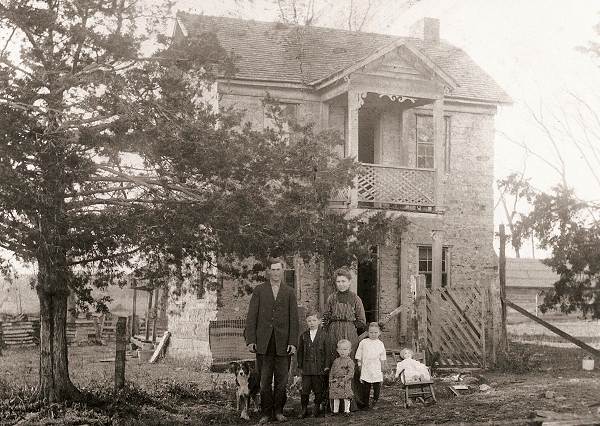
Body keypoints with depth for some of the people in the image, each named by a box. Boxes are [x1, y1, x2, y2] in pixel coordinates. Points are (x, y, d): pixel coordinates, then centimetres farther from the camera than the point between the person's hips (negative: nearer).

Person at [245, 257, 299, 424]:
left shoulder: (289, 292, 10)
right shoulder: (259, 290, 8)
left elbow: (294, 319, 6)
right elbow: (251, 316, 4)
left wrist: (293, 342, -3)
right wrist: (250, 340, -5)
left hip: (283, 343, 1)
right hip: (263, 343, -1)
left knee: (282, 380, 3)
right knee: (264, 381, 1)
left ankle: (278, 411, 15)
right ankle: (265, 413, 10)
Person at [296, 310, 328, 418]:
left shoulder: (323, 335, 0)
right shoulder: (304, 336, 7)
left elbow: (327, 351, 0)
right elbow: (300, 352, 11)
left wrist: (326, 365, -3)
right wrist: (300, 366, 8)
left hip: (319, 368, -2)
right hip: (306, 368, 2)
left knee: (318, 389, 6)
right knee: (305, 389, 2)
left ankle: (317, 407, 19)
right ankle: (304, 408, 11)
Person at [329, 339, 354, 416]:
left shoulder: (350, 361, -6)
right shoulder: (336, 361, 11)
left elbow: (351, 373, -11)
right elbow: (331, 371, 16)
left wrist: (344, 381, -17)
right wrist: (330, 381, 7)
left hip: (345, 382, -5)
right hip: (335, 382, 5)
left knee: (346, 397, -1)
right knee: (335, 397, 8)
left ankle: (347, 410, 10)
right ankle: (335, 410, 17)